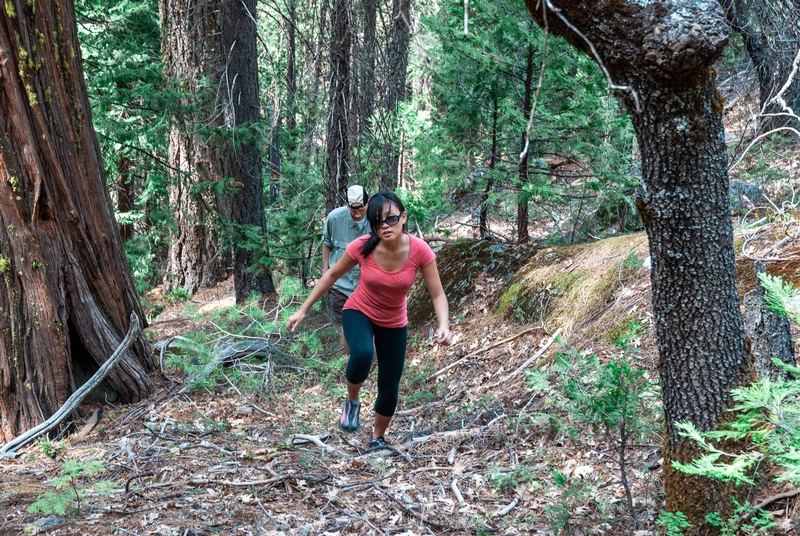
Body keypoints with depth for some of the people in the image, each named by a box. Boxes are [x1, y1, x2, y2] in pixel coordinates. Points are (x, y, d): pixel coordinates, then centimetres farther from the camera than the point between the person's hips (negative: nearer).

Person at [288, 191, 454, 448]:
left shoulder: (420, 251, -26)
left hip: (394, 323, 2)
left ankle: (378, 438, 37)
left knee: (389, 387, 7)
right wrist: (303, 310, -7)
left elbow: (437, 295, -18)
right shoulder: (362, 247, -26)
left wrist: (444, 326, -37)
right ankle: (352, 402, -3)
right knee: (362, 354, -35)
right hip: (359, 312, -2)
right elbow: (332, 275, -9)